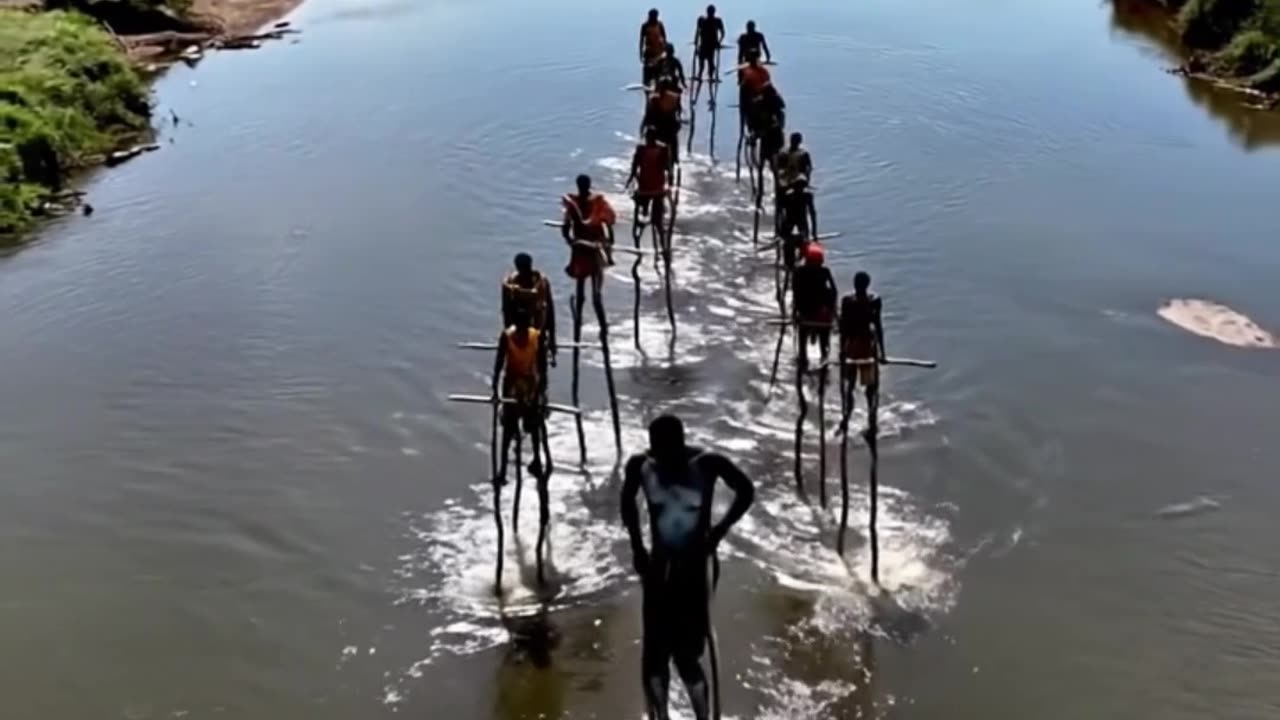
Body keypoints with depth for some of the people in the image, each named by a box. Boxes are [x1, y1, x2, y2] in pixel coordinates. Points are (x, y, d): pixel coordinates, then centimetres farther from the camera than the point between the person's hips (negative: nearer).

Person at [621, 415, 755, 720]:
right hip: (659, 567, 3)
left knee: (686, 655, -2)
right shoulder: (640, 465, -10)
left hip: (697, 567, -3)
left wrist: (719, 530, -6)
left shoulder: (708, 463, -17)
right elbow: (628, 501, 12)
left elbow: (746, 491, 0)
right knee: (654, 654, 6)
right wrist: (636, 546, 10)